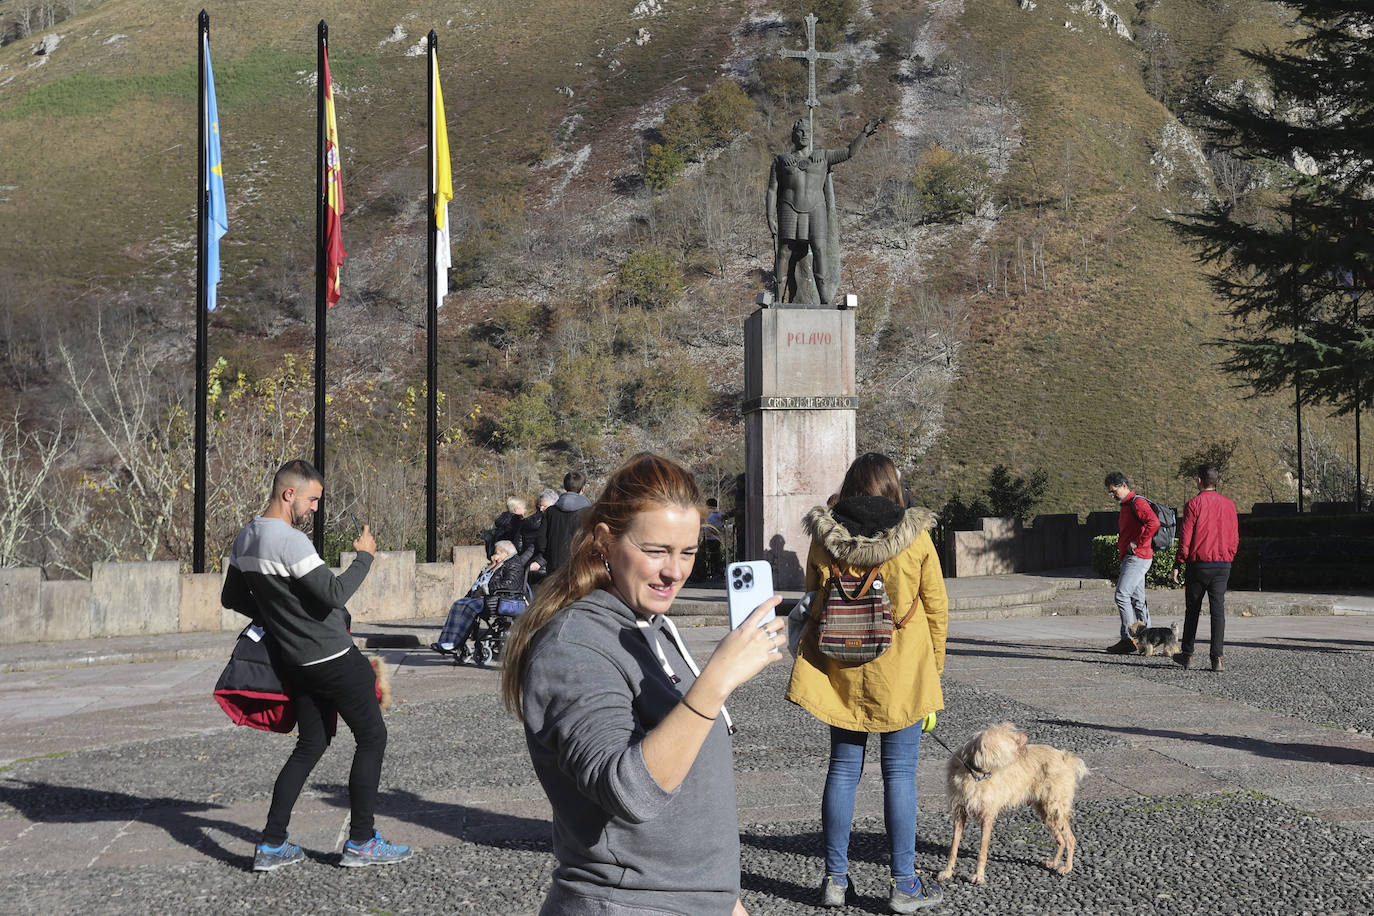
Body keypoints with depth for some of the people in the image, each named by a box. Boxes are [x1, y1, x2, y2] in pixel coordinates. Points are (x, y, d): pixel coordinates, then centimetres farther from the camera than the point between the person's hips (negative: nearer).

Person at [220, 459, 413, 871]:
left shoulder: (245, 539, 8)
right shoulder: (290, 541, -21)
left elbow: (232, 598, 18)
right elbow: (334, 593, -25)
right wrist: (364, 556, -12)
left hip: (297, 662, 9)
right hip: (333, 659, -9)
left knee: (311, 744, 17)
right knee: (372, 737, 4)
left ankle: (272, 845, 14)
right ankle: (361, 842, 8)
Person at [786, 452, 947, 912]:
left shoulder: (824, 538, -3)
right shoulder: (916, 537, -7)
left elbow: (813, 604, 7)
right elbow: (937, 609, -1)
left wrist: (813, 661, 19)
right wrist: (934, 669, 10)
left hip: (840, 672, 3)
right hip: (901, 674, -2)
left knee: (843, 769, 10)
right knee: (899, 772, 4)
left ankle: (835, 879, 16)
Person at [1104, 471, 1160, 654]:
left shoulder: (1138, 502, -12)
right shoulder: (1126, 505, 21)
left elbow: (1154, 523, -28)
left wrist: (1137, 543, -22)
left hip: (1137, 557, -10)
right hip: (1131, 558, 10)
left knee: (1122, 595, -14)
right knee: (1137, 599, 10)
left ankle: (1128, 638, -14)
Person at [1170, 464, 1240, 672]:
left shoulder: (1194, 504, -9)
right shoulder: (1229, 504, 4)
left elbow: (1185, 537, -9)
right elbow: (1235, 538, 9)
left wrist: (1178, 564, -2)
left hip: (1199, 564, -3)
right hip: (1223, 565, 3)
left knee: (1192, 610, 11)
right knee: (1218, 610, 1)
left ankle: (1187, 654, 20)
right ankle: (1217, 657, -7)